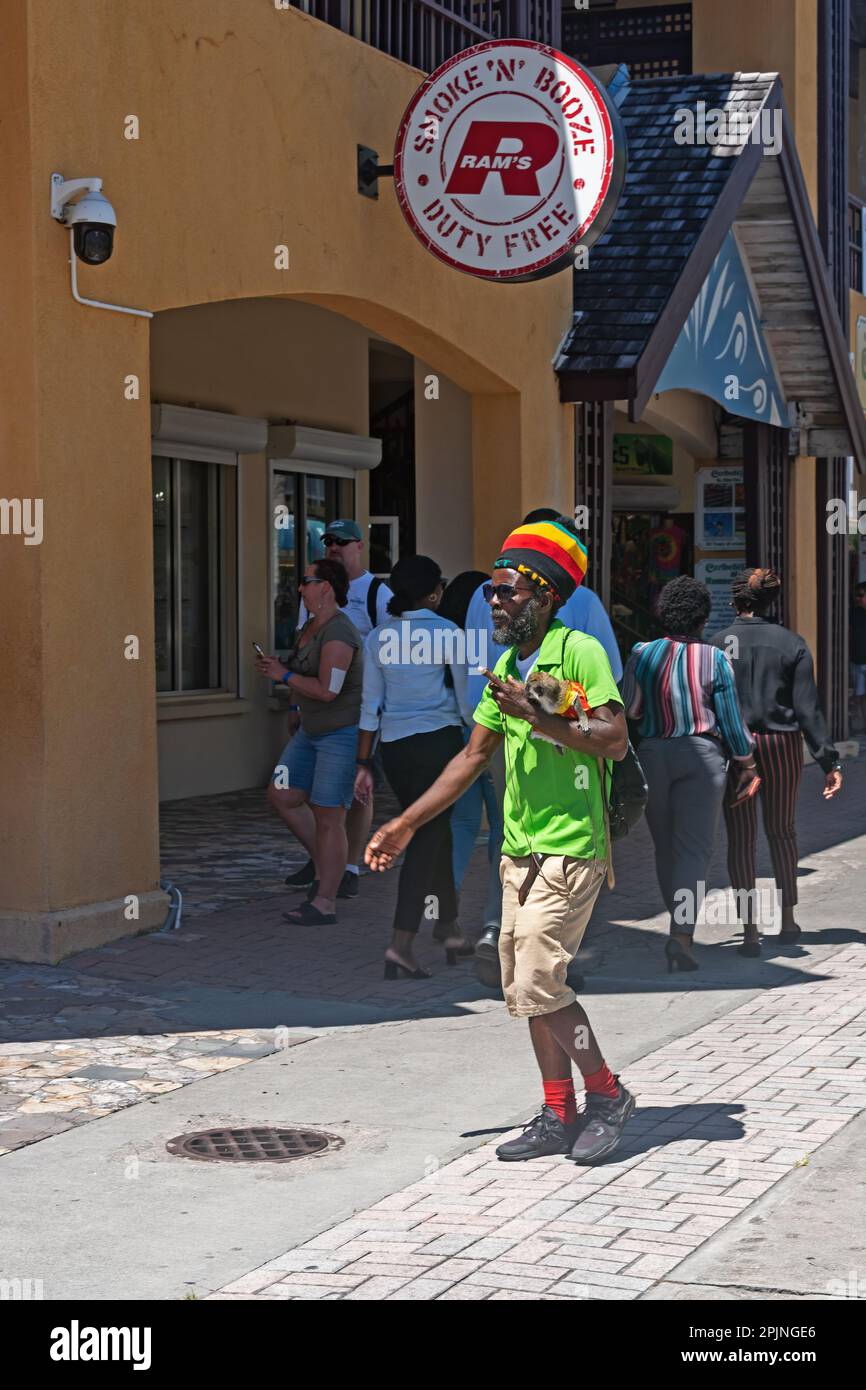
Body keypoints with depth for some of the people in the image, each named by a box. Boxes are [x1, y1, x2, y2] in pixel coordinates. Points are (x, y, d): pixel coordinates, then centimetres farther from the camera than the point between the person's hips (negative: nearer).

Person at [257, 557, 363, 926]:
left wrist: (285, 675, -15)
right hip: (312, 730, 10)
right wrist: (275, 668, 3)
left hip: (343, 733, -10)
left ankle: (323, 904, 2)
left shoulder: (338, 634, -21)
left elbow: (326, 689, -27)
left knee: (327, 818, -5)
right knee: (281, 796, 8)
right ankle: (325, 863, 22)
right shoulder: (311, 627, 10)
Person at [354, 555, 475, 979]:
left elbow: (370, 705, 5)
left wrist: (364, 763, 9)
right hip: (439, 740, -5)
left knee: (435, 833, 18)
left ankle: (449, 929, 28)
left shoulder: (378, 636, 5)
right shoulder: (446, 632, -6)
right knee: (427, 838, -3)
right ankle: (401, 944, -12)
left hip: (393, 746, 5)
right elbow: (467, 698, -1)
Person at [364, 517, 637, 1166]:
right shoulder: (507, 666, 15)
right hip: (520, 850, 9)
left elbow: (615, 740, -19)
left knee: (539, 985, -12)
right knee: (525, 986, 10)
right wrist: (406, 825, 16)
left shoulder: (579, 651, -10)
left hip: (569, 849, -9)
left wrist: (537, 717, -22)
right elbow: (473, 757, 19)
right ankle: (560, 1116, 19)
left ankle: (607, 1094, 6)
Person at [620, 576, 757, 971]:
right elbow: (730, 718, -2)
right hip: (701, 756, -2)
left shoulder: (642, 654, -2)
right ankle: (682, 933, -18)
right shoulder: (714, 660, -5)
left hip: (652, 754, 2)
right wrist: (747, 763, 10)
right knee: (694, 847, -4)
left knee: (665, 847, 15)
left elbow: (628, 709, -6)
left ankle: (681, 927, 25)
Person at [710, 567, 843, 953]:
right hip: (781, 745, 2)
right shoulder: (791, 643, -2)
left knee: (741, 838, 3)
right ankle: (787, 920, 25)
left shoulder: (718, 642, -5)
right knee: (782, 832, 18)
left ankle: (750, 931, -1)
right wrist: (829, 761, -1)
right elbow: (807, 708, -5)